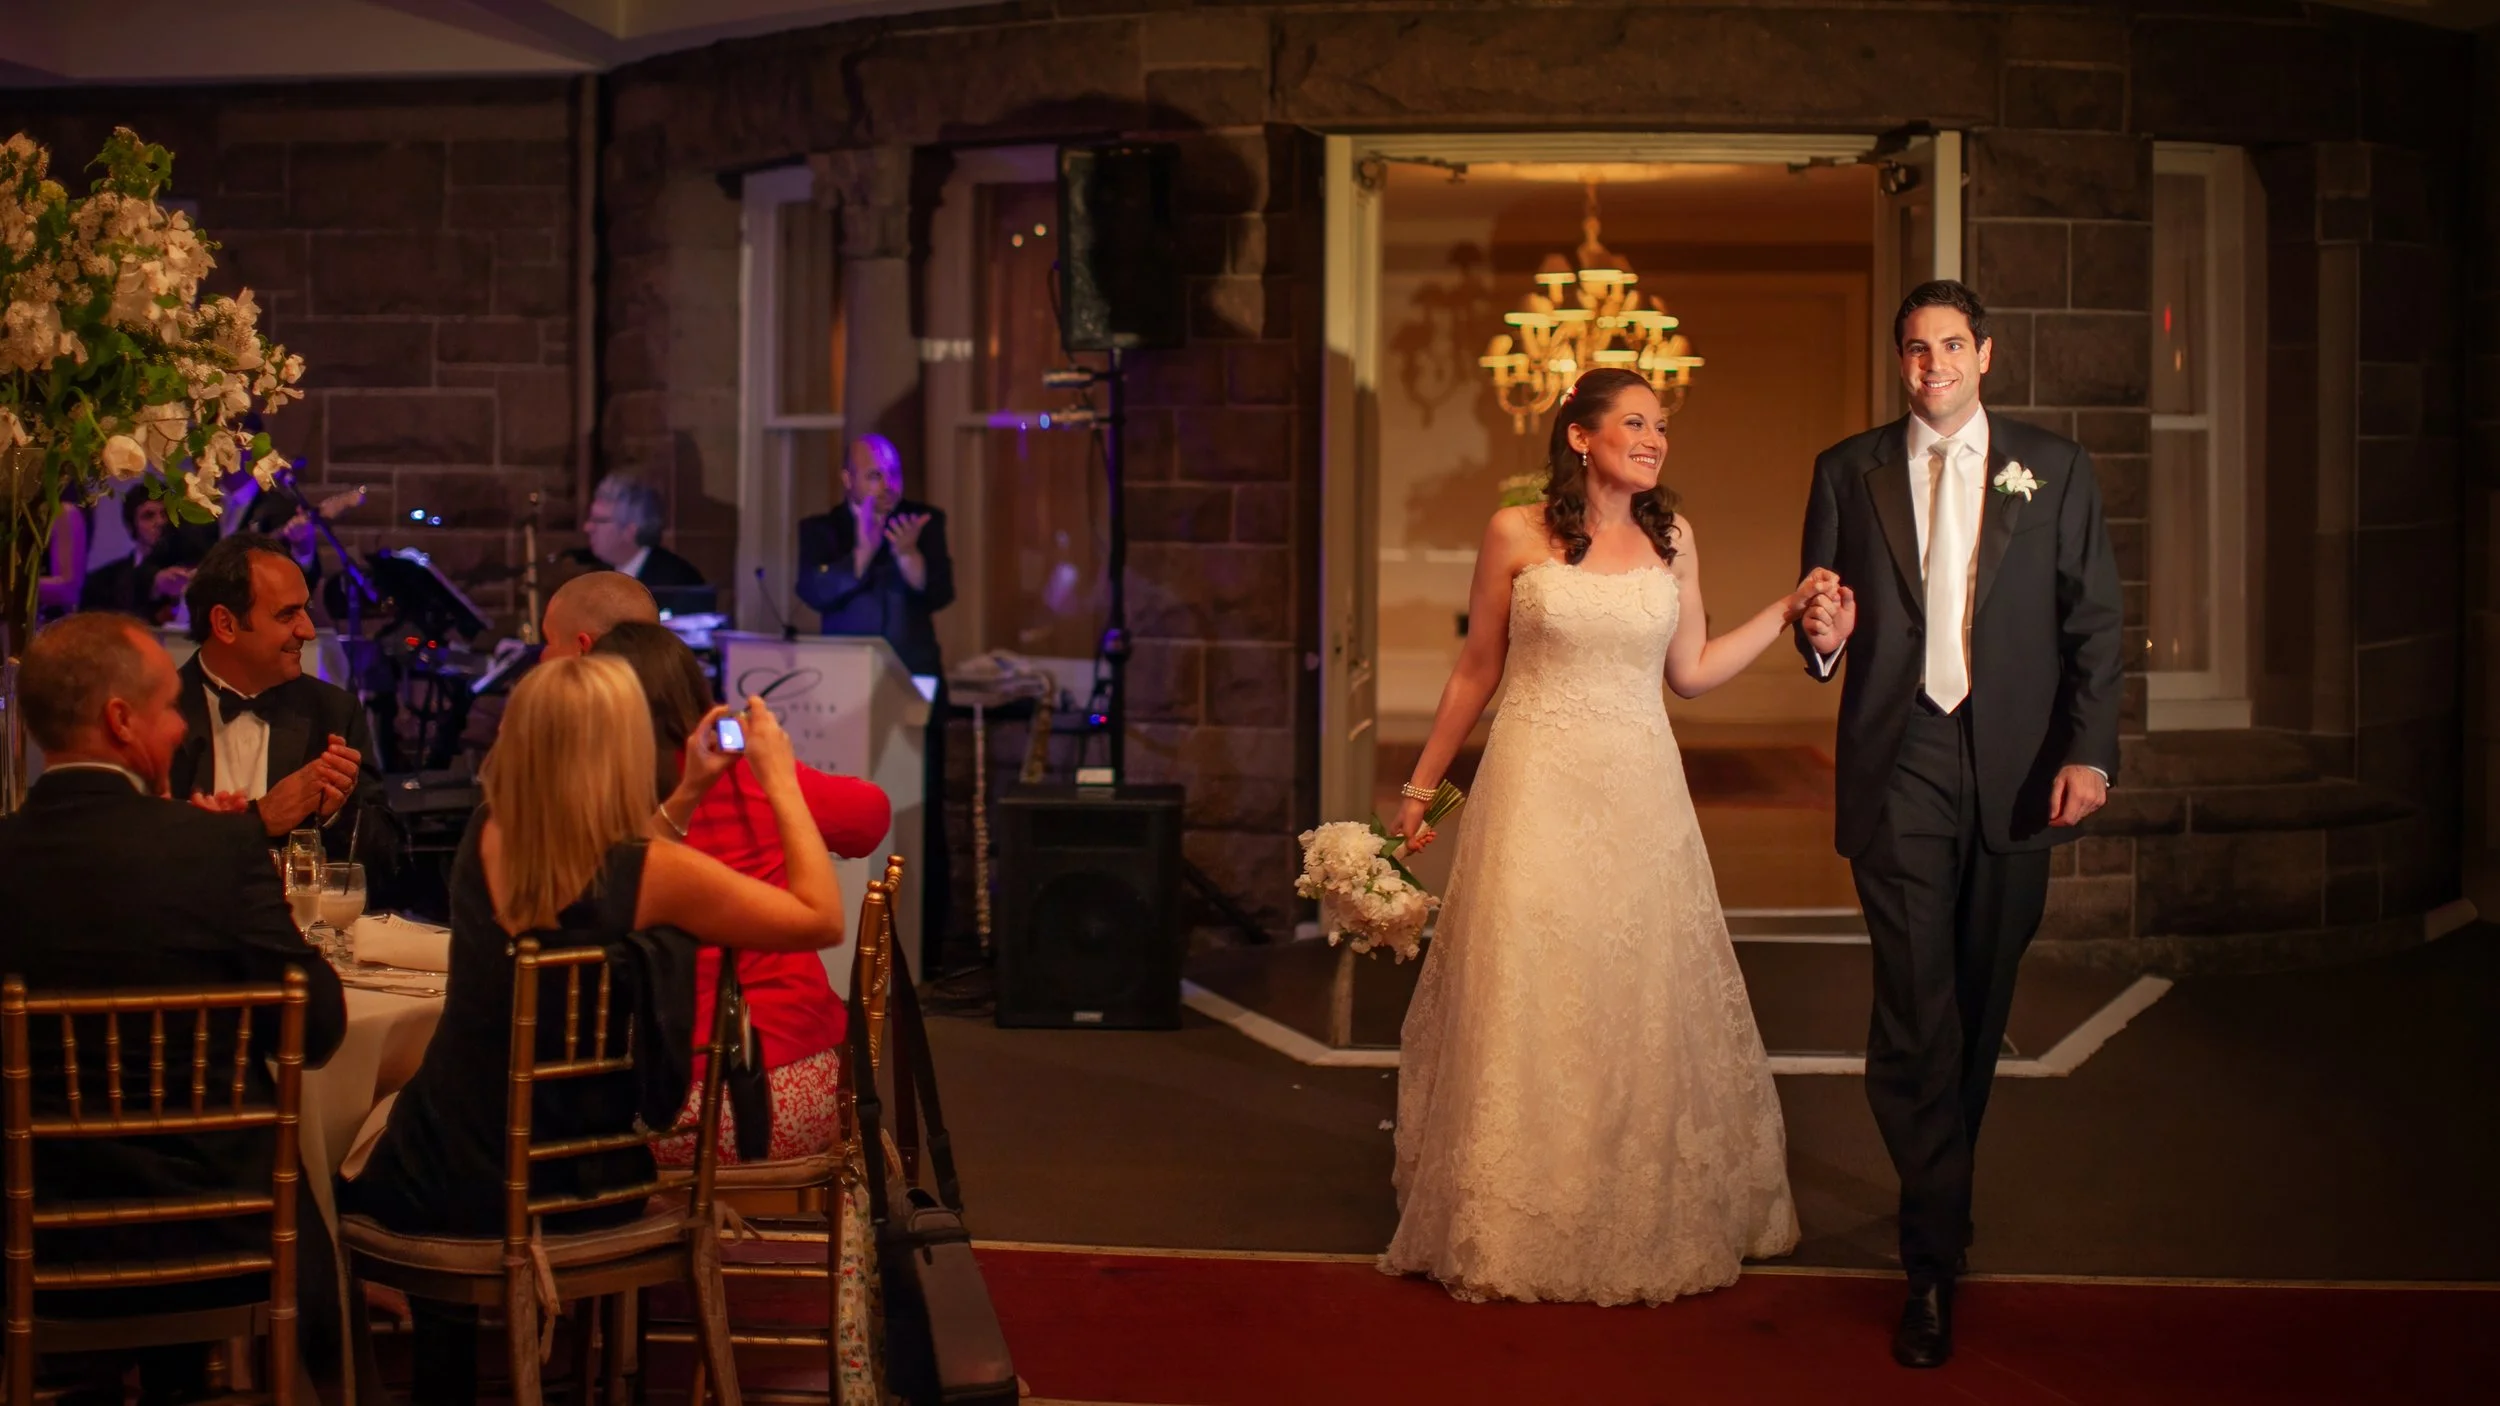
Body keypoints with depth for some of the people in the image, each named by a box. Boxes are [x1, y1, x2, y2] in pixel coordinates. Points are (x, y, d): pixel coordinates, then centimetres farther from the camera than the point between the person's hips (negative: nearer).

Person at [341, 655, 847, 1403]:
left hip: (436, 1178, 2)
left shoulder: (486, 838, -7)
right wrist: (782, 783, -3)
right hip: (569, 1196, -1)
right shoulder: (660, 875, -21)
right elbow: (822, 920, -10)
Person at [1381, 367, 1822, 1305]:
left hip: (1639, 792, 3)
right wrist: (1420, 788, 9)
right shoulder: (1516, 535, -2)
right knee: (1524, 1005, -1)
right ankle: (1515, 1229, 11)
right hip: (1536, 788, -3)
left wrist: (1788, 611, 7)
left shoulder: (1674, 539, 6)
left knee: (1645, 1003, 6)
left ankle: (1651, 1222, 20)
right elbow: (1477, 670, 6)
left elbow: (1691, 672, 12)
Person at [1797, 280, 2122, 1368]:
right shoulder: (1848, 471, 9)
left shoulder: (2054, 469, 8)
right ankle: (1933, 1259, -5)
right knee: (1915, 1011, -8)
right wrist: (1823, 638, -12)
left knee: (1981, 1004, 11)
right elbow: (1820, 620, 12)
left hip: (2014, 770, 1)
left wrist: (2089, 751, -6)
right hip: (1898, 768, -1)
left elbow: (2093, 620, 4)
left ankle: (1942, 1197, 29)